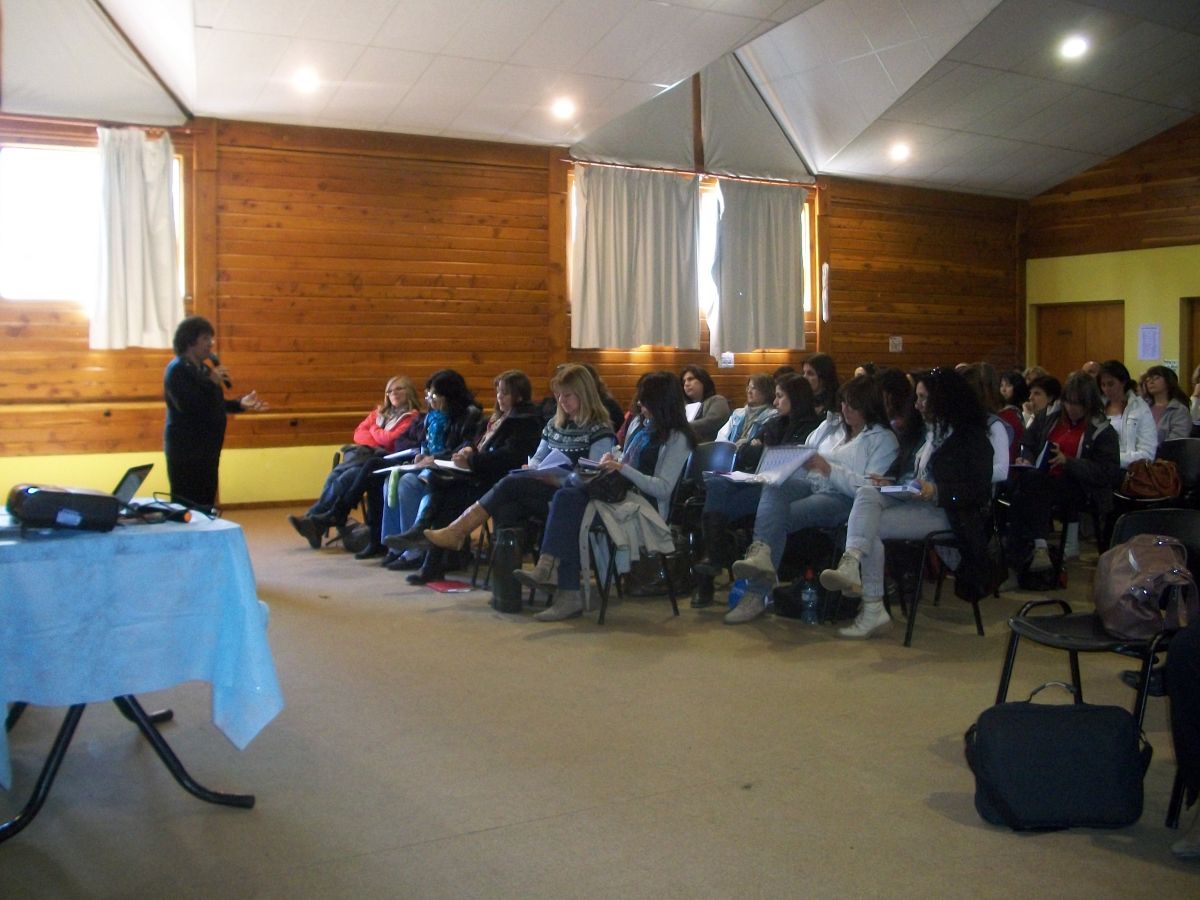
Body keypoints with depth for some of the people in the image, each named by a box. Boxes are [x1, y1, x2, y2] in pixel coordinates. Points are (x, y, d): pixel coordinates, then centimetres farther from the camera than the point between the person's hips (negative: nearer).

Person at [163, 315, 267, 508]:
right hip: (186, 451, -9)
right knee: (189, 506, -9)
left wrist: (241, 404, 11)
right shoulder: (176, 370, -13)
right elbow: (188, 405, -25)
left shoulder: (202, 369, 14)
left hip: (207, 448, 9)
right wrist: (211, 382, -23)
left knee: (206, 502, 13)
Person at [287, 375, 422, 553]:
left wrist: (373, 430, 10)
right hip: (361, 453, 6)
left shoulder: (412, 416, 4)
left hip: (381, 457, -6)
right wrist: (379, 439, 0)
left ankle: (315, 518, -23)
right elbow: (359, 433, 17)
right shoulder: (380, 412, 26)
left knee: (344, 479, -26)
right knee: (335, 477, -21)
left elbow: (391, 439, -8)